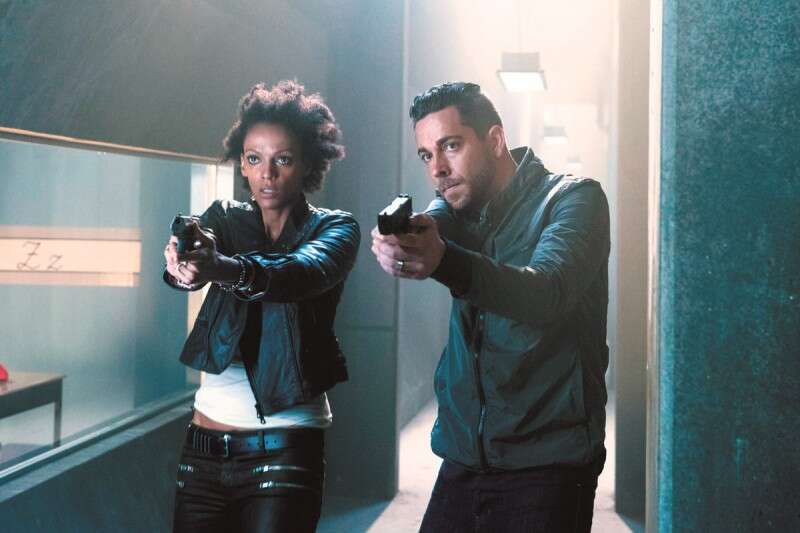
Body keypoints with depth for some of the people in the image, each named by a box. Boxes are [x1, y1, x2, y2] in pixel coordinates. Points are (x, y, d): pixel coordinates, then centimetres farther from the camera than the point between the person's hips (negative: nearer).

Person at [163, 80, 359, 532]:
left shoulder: (335, 228, -2)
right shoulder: (224, 219, 8)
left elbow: (303, 273, -24)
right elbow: (183, 259, -14)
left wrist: (222, 267, -44)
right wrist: (182, 265, -39)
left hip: (285, 448, -3)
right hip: (204, 446, 4)